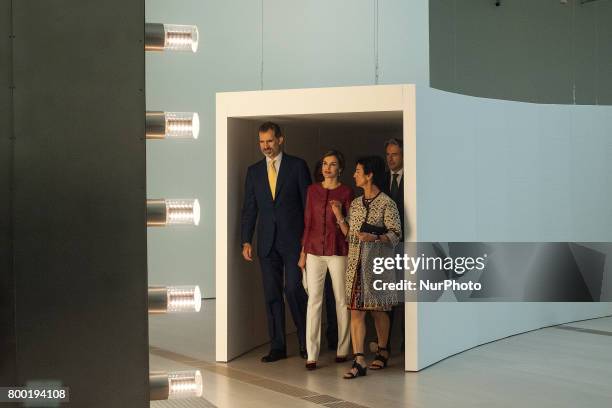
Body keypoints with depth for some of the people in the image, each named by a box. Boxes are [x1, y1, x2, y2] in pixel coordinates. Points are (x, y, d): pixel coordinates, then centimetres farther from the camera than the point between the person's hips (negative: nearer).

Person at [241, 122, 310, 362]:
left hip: (294, 240, -4)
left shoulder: (297, 166, 1)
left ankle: (305, 342, 9)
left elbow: (308, 203, 1)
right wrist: (246, 241, 4)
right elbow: (249, 208, 11)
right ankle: (277, 347, 14)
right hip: (267, 241, 4)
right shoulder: (254, 171, 11)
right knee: (272, 294, 6)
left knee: (294, 289, -9)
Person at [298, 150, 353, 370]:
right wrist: (303, 252, 10)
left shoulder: (346, 192, -1)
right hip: (314, 250, 2)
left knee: (341, 300, 4)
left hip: (337, 251, -2)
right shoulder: (313, 190, 9)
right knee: (314, 300, -3)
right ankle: (312, 354, -2)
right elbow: (307, 222, 12)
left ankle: (342, 349, 18)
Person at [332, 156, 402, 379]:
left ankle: (382, 352, 28)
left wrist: (375, 237, -23)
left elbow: (396, 234, -9)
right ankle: (359, 362, -5)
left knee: (378, 310, 9)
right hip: (356, 262, 5)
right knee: (356, 311, -4)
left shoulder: (386, 203, -7)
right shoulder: (355, 203, 13)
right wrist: (339, 216, 3)